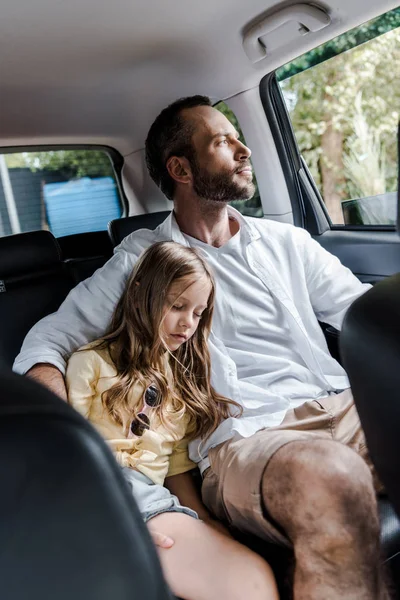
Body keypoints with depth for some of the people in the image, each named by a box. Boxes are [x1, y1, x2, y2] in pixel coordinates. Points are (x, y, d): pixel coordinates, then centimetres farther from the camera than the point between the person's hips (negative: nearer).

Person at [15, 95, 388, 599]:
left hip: (340, 405, 4)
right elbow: (50, 337, 9)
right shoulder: (142, 258, 9)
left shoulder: (287, 241, 19)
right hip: (244, 438, -3)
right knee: (334, 480, -35)